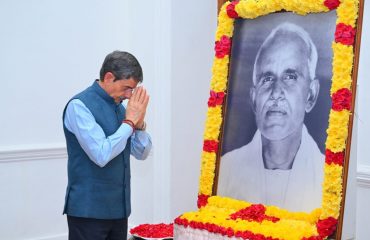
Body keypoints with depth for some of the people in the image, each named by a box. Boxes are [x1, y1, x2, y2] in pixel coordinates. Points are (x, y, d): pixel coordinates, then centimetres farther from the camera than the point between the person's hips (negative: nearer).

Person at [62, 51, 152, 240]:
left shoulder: (119, 105, 7)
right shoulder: (79, 105, -13)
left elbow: (141, 153, 10)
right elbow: (102, 155, -23)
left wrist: (139, 122, -7)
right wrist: (129, 121, -15)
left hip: (118, 207, 7)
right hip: (89, 209, -7)